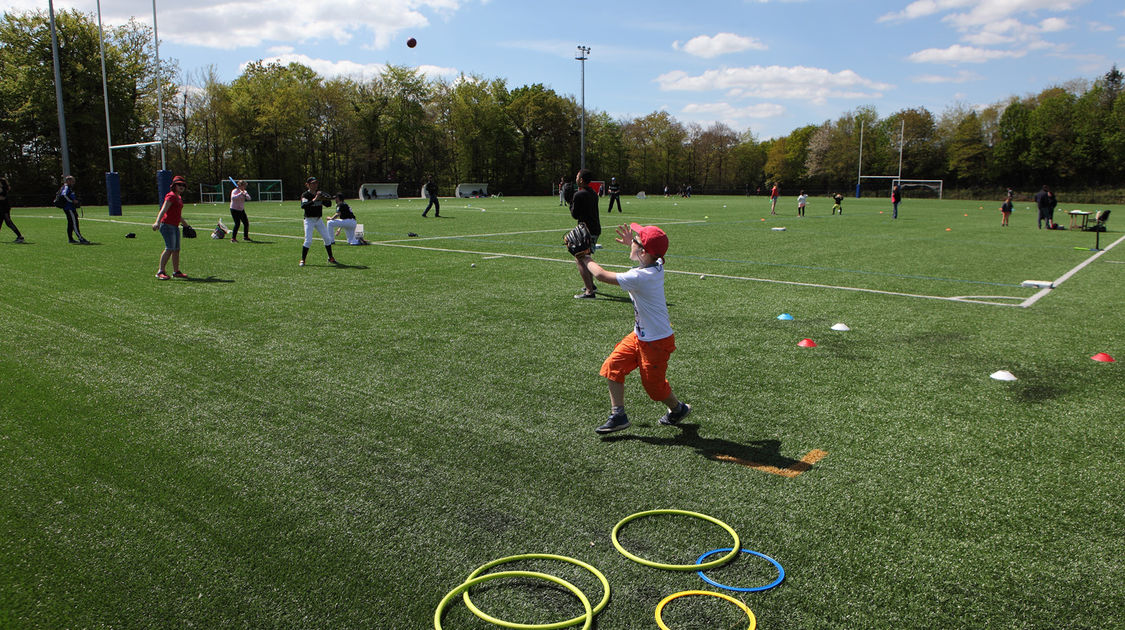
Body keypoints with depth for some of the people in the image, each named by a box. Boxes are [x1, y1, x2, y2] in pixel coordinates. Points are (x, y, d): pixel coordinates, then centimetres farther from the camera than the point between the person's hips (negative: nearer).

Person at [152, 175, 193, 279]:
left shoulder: (179, 198, 19)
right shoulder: (171, 196, -8)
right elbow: (163, 210, -22)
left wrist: (186, 225, 42)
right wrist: (157, 222, -35)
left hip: (175, 227, 9)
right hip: (167, 225, -9)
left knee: (176, 249, 11)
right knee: (170, 248, -17)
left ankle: (176, 272, 19)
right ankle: (160, 272, -17)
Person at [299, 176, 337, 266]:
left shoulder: (319, 194, 6)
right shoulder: (305, 195, -10)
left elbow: (329, 204, 5)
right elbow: (303, 206, -28)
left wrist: (326, 199, -15)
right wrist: (314, 200, -35)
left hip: (319, 219, 5)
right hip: (309, 220, -5)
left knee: (327, 238, 5)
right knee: (308, 240, -13)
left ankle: (330, 258, 19)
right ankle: (302, 260, -4)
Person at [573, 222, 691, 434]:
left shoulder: (641, 277, -30)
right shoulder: (657, 266, -4)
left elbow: (602, 275, -23)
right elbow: (655, 255, 25)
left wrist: (585, 259, -6)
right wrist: (633, 243, 21)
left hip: (657, 341, -9)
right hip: (640, 335, 9)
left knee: (653, 383, 8)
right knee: (613, 366, 2)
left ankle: (678, 409, 37)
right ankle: (618, 415, 8)